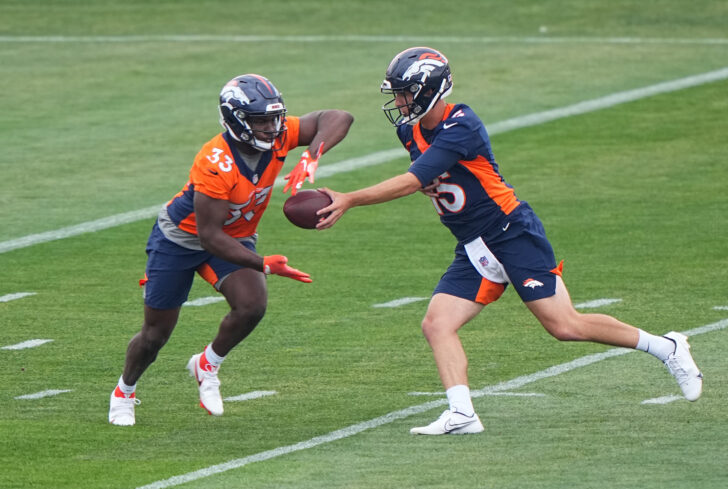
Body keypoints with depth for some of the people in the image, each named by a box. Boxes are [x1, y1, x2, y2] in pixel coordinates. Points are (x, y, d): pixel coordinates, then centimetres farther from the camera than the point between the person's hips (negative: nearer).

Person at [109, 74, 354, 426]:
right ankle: (124, 391, 36)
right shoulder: (215, 164, -37)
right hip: (182, 236, -5)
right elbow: (210, 237, -33)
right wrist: (263, 265, -35)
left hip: (236, 236, 5)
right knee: (156, 333, 6)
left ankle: (207, 365, 6)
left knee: (252, 305, -23)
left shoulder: (277, 137, -21)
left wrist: (311, 157, -40)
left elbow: (338, 119, -24)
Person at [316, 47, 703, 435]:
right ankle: (461, 414, -16)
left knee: (565, 326, -8)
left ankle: (667, 348, 8)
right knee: (437, 324, -9)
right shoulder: (411, 130, 4)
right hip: (474, 250, 9)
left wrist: (349, 200, -29)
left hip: (513, 234, -8)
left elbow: (410, 183, -28)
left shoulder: (460, 129, -23)